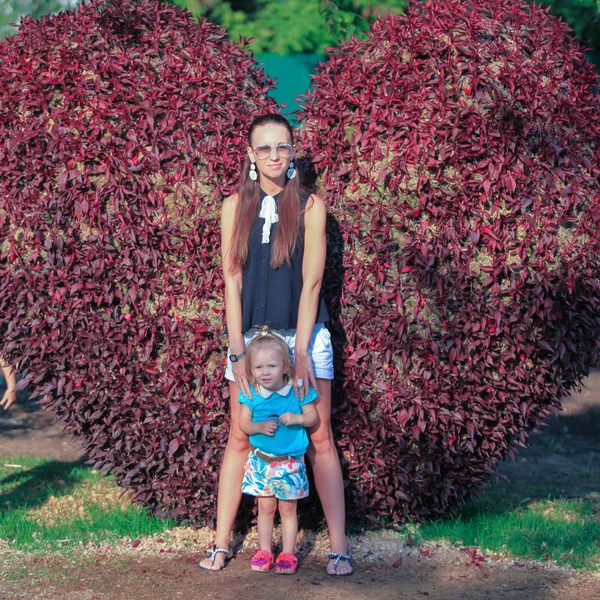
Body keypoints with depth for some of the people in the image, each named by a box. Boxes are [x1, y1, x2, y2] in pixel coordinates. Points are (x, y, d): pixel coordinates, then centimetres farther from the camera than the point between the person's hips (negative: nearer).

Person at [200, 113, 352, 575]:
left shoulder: (310, 205, -2)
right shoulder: (236, 206, 3)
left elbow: (311, 281, -6)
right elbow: (232, 280, 1)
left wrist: (300, 352, -11)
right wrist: (239, 351, -6)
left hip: (304, 333, -2)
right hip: (249, 335, 2)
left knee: (319, 438, -2)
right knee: (240, 438, 5)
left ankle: (339, 548, -1)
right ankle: (222, 544, 10)